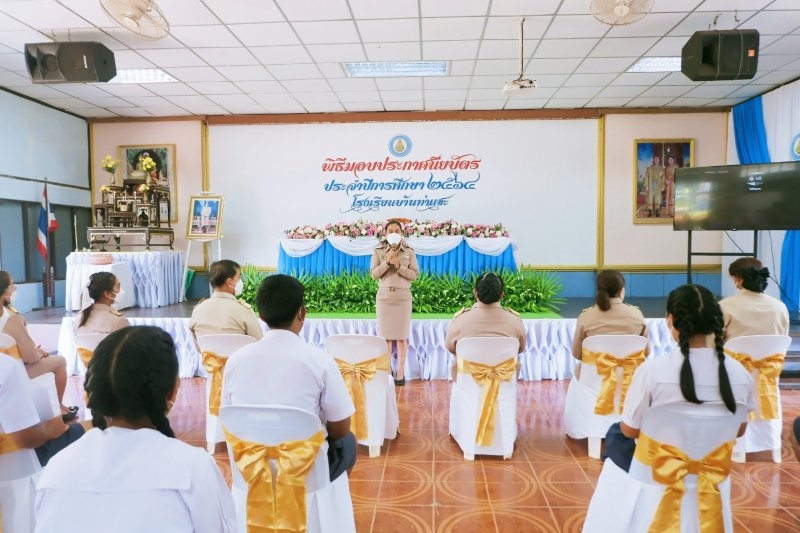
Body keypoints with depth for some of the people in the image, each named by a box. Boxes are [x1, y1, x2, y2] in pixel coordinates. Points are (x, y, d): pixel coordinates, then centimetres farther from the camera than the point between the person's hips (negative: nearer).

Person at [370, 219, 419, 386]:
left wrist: (399, 266, -14)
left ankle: (400, 371, 6)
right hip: (384, 296, 1)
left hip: (403, 297, 0)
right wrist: (387, 262, -14)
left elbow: (415, 274, -1)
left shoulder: (409, 252, 3)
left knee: (402, 335, 0)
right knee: (385, 335, 3)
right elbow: (373, 274, -2)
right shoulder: (378, 251, 3)